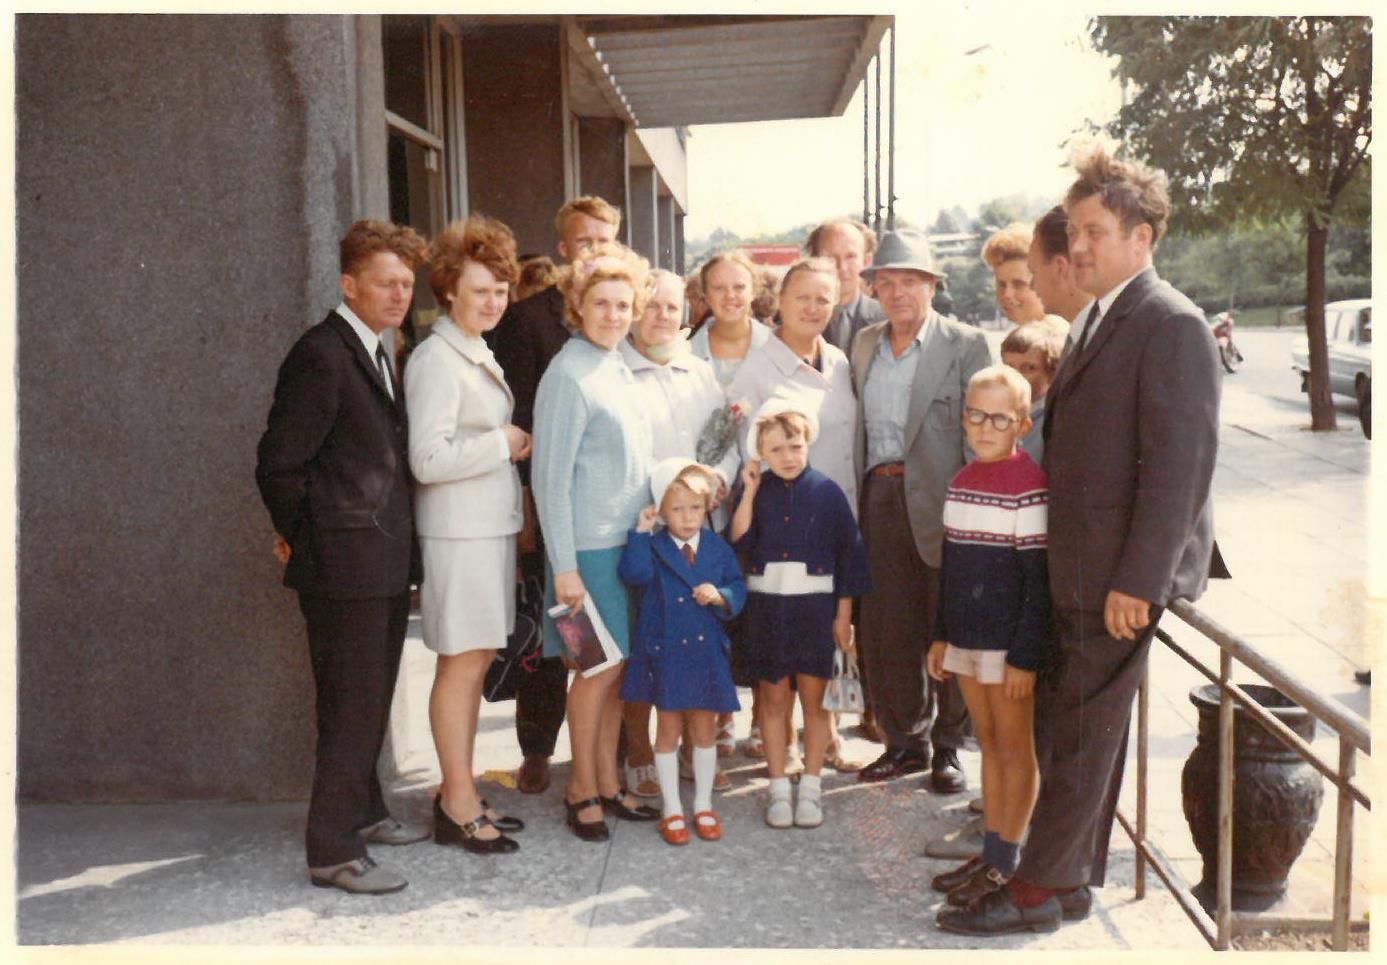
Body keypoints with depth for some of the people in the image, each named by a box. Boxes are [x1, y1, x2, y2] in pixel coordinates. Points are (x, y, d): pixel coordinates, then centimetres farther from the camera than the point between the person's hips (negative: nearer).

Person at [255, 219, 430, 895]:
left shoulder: (376, 353, 14)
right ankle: (334, 853, 8)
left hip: (385, 560, 9)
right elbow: (279, 464, -18)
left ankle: (362, 812, 34)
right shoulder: (321, 356, -16)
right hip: (344, 563, -9)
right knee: (350, 707, -2)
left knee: (372, 701, 19)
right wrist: (302, 537, -6)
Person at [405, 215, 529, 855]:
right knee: (462, 663, -2)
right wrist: (504, 444, -12)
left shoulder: (477, 354, 15)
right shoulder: (436, 359, -14)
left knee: (475, 660, 12)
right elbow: (428, 460, -20)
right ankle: (458, 805, 8)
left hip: (491, 526, 9)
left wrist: (509, 444, 8)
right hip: (459, 532, -9)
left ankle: (460, 795, 22)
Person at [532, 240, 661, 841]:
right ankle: (582, 789, 15)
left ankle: (608, 783, 23)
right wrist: (563, 566, -17)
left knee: (618, 664, 12)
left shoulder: (618, 369, 12)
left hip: (629, 539, 8)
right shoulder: (567, 374, -13)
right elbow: (550, 477, -15)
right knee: (600, 667, 0)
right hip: (589, 544, -7)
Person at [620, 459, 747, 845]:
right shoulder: (653, 547, -3)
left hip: (707, 650, 2)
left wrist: (720, 596, -15)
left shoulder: (718, 548, 4)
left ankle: (703, 806, 25)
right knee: (668, 730, 8)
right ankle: (672, 809, 19)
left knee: (705, 729, 11)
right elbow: (634, 574, -21)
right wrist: (640, 532, -23)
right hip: (665, 651, -2)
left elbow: (737, 589, 5)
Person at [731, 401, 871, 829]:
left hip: (814, 605, -1)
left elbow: (848, 553, 0)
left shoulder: (827, 491, -3)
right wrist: (749, 492, -14)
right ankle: (778, 788, 17)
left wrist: (843, 613, -1)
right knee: (773, 698, 8)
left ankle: (811, 788, 15)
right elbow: (739, 542, -11)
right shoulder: (757, 491, 3)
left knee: (813, 698, 4)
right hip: (766, 605, 2)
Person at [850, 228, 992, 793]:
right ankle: (905, 741, 23)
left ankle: (946, 748, 19)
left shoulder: (965, 345, -2)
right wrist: (856, 499, 8)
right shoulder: (864, 345, 14)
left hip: (938, 502, -4)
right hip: (878, 498, 5)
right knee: (884, 629, 8)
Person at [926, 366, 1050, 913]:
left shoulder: (1028, 487, -15)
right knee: (988, 744, 14)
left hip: (1009, 643, -7)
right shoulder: (962, 481, 8)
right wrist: (940, 635, 14)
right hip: (966, 640, 7)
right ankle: (991, 853, 24)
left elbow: (1039, 580, -16)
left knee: (1014, 749, 4)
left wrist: (1026, 657, -17)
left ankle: (1005, 864, 13)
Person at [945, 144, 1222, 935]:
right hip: (1078, 570, 9)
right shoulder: (1101, 319, 15)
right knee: (1074, 721, 16)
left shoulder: (1171, 325, -14)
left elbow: (1183, 463, -19)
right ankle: (1077, 873, 29)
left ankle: (1043, 889, 11)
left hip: (1123, 573, -9)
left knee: (1084, 728, 0)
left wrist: (1137, 580, -21)